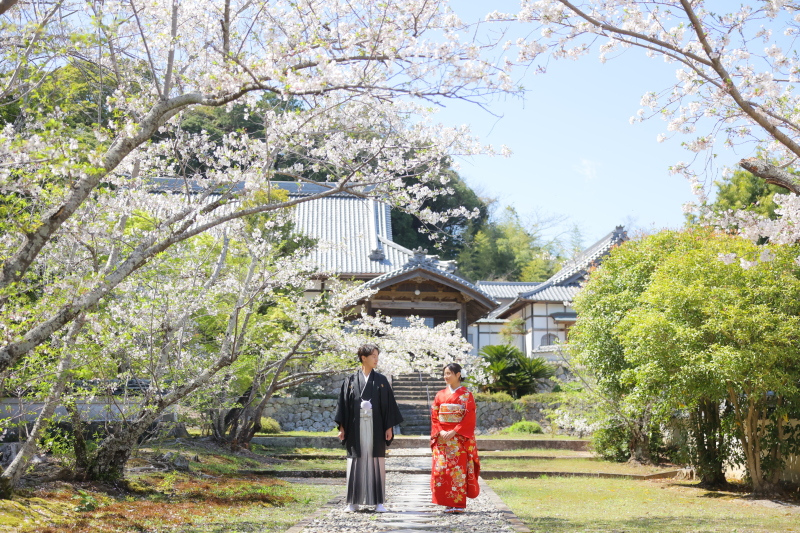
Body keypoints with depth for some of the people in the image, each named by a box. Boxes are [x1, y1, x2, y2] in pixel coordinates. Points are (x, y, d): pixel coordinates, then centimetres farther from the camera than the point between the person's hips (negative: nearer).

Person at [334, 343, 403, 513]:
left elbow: (389, 404, 5)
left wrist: (389, 427, -1)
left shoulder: (381, 381, 7)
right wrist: (342, 427, 0)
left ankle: (379, 502, 4)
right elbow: (343, 404, 6)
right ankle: (354, 502, 7)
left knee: (377, 462, 0)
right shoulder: (350, 381, 6)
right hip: (356, 427, 0)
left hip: (376, 427, 0)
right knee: (356, 462, 1)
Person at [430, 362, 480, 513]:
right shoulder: (440, 395, 12)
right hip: (442, 438, 4)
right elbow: (434, 416, 9)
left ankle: (459, 504, -1)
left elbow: (469, 417, -7)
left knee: (459, 469, -6)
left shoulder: (466, 394, 0)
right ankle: (448, 504, 5)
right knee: (441, 469, -1)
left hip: (460, 438, -4)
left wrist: (454, 432, -15)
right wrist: (440, 432, -8)